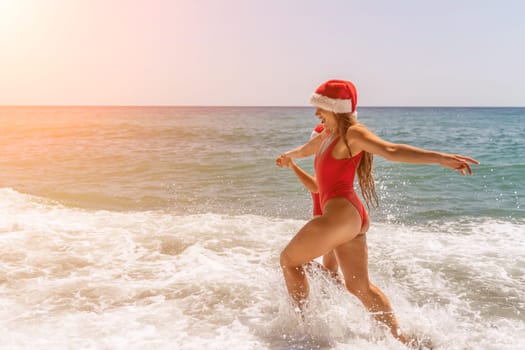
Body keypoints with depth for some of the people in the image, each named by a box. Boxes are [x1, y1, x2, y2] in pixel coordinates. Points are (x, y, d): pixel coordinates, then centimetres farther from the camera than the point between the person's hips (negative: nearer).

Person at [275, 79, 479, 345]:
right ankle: (401, 337, 21)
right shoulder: (327, 136, 17)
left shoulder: (352, 133, -10)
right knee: (359, 286, 16)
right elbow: (306, 149, 40)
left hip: (341, 214, -9)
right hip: (352, 217, 9)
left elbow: (390, 150, -25)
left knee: (288, 260, 9)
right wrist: (287, 156, 60)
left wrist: (441, 158, -38)